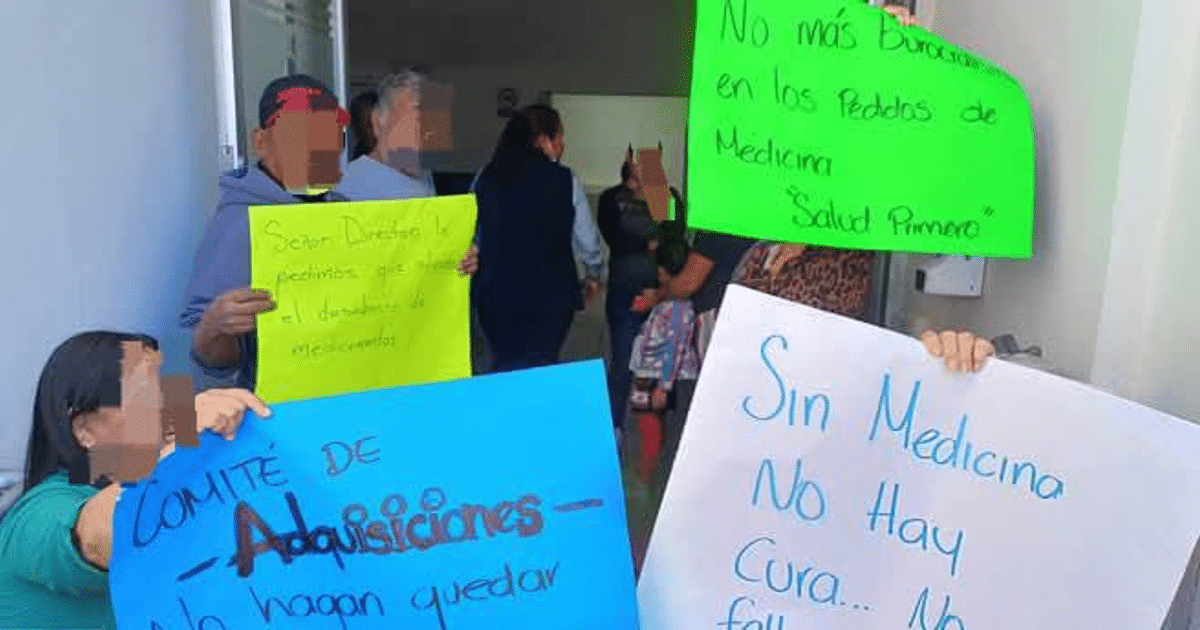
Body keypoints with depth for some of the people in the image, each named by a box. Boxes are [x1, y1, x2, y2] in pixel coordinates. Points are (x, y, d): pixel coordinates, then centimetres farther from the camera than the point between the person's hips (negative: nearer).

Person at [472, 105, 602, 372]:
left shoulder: (485, 178, 1)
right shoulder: (565, 181, -6)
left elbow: (471, 234, 7)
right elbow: (588, 239, 2)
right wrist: (593, 275, 20)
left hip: (495, 293, 3)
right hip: (550, 295, -3)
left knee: (504, 364, 18)